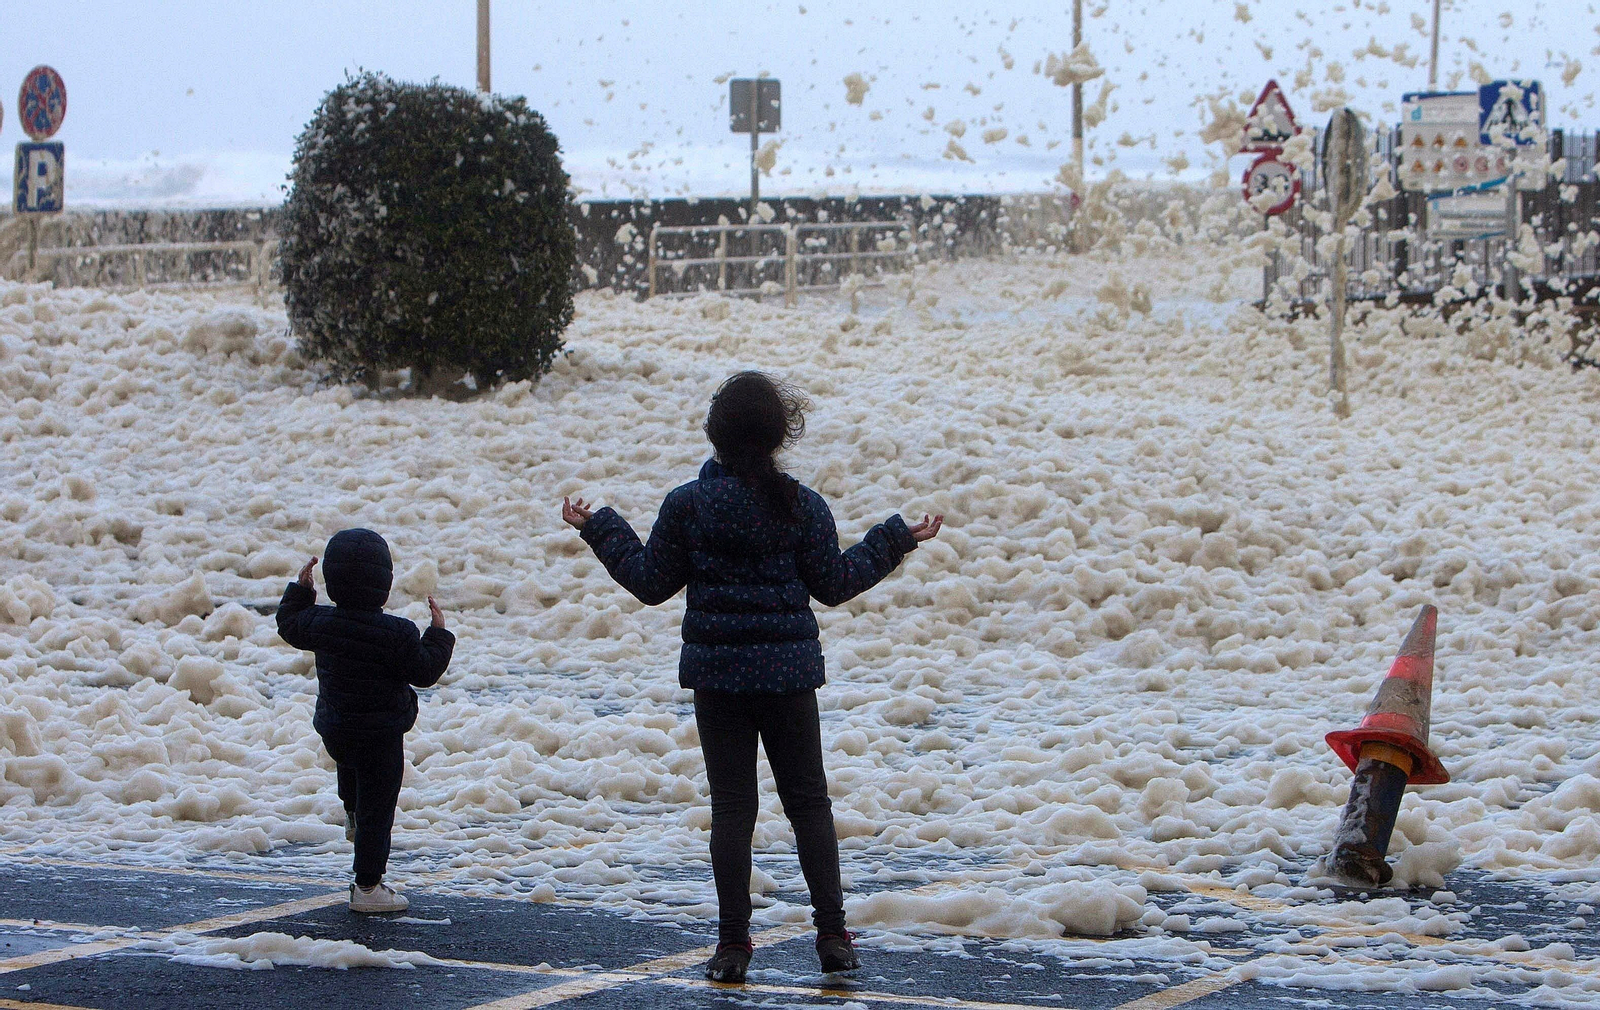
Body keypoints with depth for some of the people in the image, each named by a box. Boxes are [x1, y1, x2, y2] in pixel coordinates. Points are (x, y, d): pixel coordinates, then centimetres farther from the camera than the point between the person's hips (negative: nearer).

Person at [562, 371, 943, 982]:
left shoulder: (687, 505, -6)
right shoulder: (800, 506, -7)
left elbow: (651, 582, 1)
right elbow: (833, 584, 0)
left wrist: (601, 530, 14)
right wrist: (895, 542, 11)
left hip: (716, 673, 0)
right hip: (788, 672, 0)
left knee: (731, 804, 5)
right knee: (808, 799, 10)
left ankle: (733, 943, 1)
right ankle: (832, 931, 4)